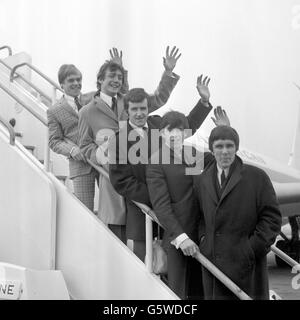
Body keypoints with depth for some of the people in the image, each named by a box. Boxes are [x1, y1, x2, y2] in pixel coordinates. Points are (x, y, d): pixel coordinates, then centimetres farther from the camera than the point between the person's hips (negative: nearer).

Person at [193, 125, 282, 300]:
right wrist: (203, 238, 4)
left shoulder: (257, 177, 0)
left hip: (246, 261, -3)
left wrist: (254, 247, -11)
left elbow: (272, 217, -2)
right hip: (212, 262, 3)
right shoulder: (201, 180, 13)